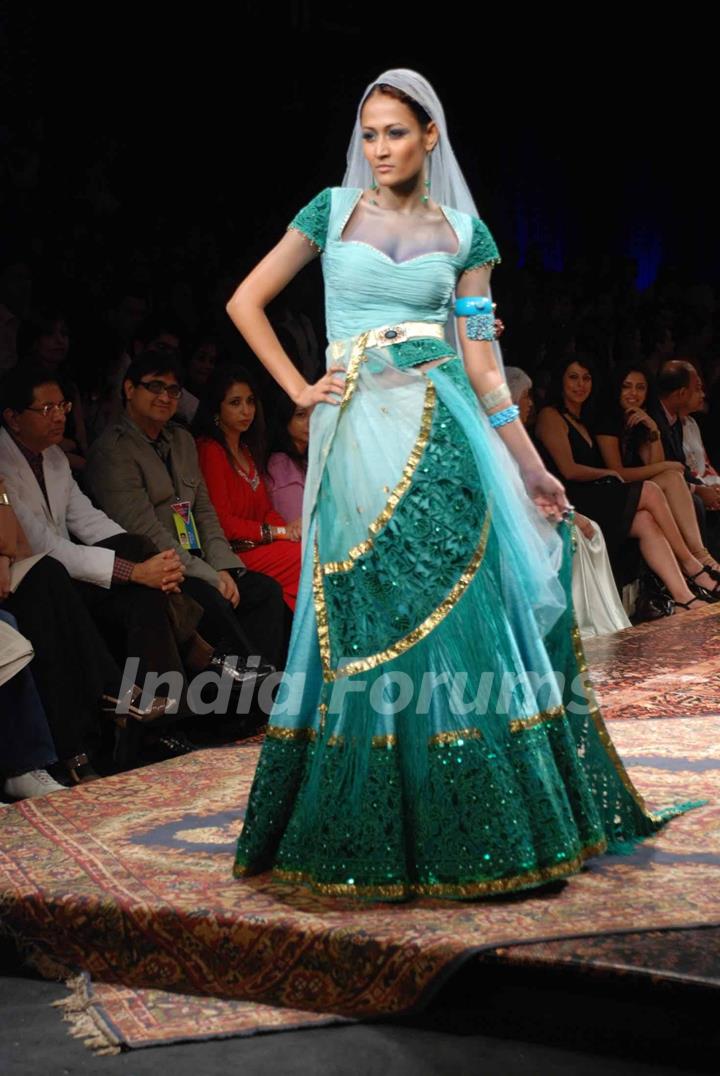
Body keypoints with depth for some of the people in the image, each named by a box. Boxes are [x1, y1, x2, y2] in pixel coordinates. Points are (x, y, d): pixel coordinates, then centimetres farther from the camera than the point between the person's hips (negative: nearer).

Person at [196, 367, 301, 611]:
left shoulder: (248, 450, 22)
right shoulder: (210, 450, -6)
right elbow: (221, 522, -11)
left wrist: (291, 529, -5)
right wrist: (279, 532, -10)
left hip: (259, 545, 8)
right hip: (233, 552, -7)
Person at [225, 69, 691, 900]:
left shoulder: (462, 232, 7)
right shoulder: (333, 211, 8)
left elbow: (482, 366, 6)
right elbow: (246, 302, 11)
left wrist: (532, 469, 3)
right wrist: (298, 388, 3)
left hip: (441, 436, 0)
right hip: (357, 438, 0)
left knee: (458, 619, -2)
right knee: (366, 632, 3)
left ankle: (476, 830, 9)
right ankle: (373, 842, 15)